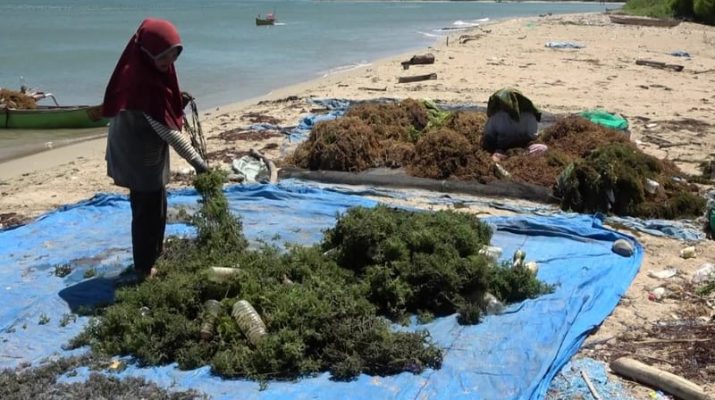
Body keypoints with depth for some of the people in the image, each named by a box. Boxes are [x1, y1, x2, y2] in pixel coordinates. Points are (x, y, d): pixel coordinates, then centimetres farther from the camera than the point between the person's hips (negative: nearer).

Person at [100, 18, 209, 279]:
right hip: (141, 156, -10)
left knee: (154, 205, 24)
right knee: (149, 210, 5)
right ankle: (144, 267, 21)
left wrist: (178, 102, -4)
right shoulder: (145, 82, -31)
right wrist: (196, 161, -26)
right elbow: (168, 131, -30)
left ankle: (153, 254, 42)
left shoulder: (140, 70, -2)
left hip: (139, 151, 10)